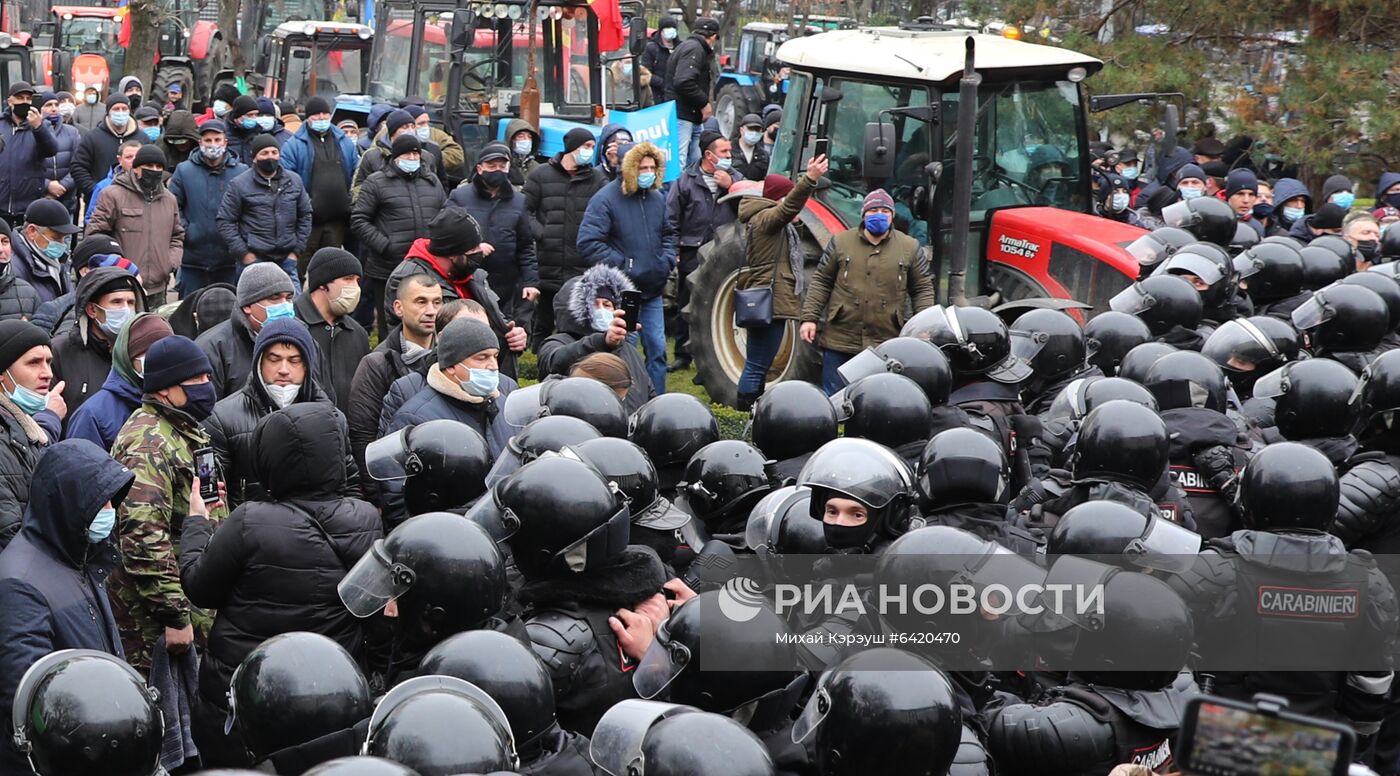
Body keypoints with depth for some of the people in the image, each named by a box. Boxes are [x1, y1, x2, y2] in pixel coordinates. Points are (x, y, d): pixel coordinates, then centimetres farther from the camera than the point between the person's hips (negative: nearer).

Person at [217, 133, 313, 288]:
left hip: (286, 259, 3)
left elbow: (305, 216, 16)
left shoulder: (294, 181, 10)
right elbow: (225, 221, -2)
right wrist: (243, 253, -8)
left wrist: (297, 250, 8)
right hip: (253, 260, -3)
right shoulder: (239, 184, -2)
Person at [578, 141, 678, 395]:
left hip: (652, 290, 6)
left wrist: (667, 260, 6)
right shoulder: (606, 199, -12)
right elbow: (588, 243, -17)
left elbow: (668, 233, 25)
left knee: (657, 349, 8)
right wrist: (621, 264, -17)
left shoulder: (657, 198, 9)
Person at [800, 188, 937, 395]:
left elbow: (922, 290, 9)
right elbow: (821, 282, 8)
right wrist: (810, 317, 0)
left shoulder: (910, 248, 7)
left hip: (887, 346, 0)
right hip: (839, 341, 0)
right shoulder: (840, 242, 6)